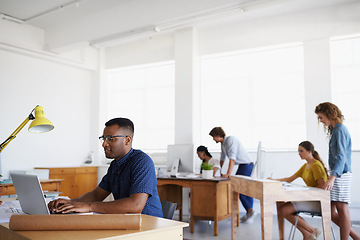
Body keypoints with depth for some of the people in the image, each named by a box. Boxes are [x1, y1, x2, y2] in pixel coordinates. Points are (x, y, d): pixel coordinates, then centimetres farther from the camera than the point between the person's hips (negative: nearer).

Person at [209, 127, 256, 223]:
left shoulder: (231, 139, -17)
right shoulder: (223, 143, 12)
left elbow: (232, 158, -26)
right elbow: (222, 158, 26)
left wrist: (228, 174, -32)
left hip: (246, 164, -10)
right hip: (242, 166, 10)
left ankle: (250, 211, -10)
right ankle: (249, 215, 11)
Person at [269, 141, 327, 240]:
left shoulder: (316, 165, -13)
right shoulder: (305, 166, 15)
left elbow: (322, 186, -21)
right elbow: (290, 179, 16)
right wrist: (274, 180, 7)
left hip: (319, 201, -9)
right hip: (310, 198, 9)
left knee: (283, 210, -18)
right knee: (282, 208, -1)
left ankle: (312, 231, -5)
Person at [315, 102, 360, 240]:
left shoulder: (340, 130, -11)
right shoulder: (335, 130, 17)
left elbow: (341, 156, -20)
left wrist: (332, 177, -27)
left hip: (341, 175, -10)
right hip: (336, 174, 10)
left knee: (342, 209, -2)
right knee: (330, 211, 10)